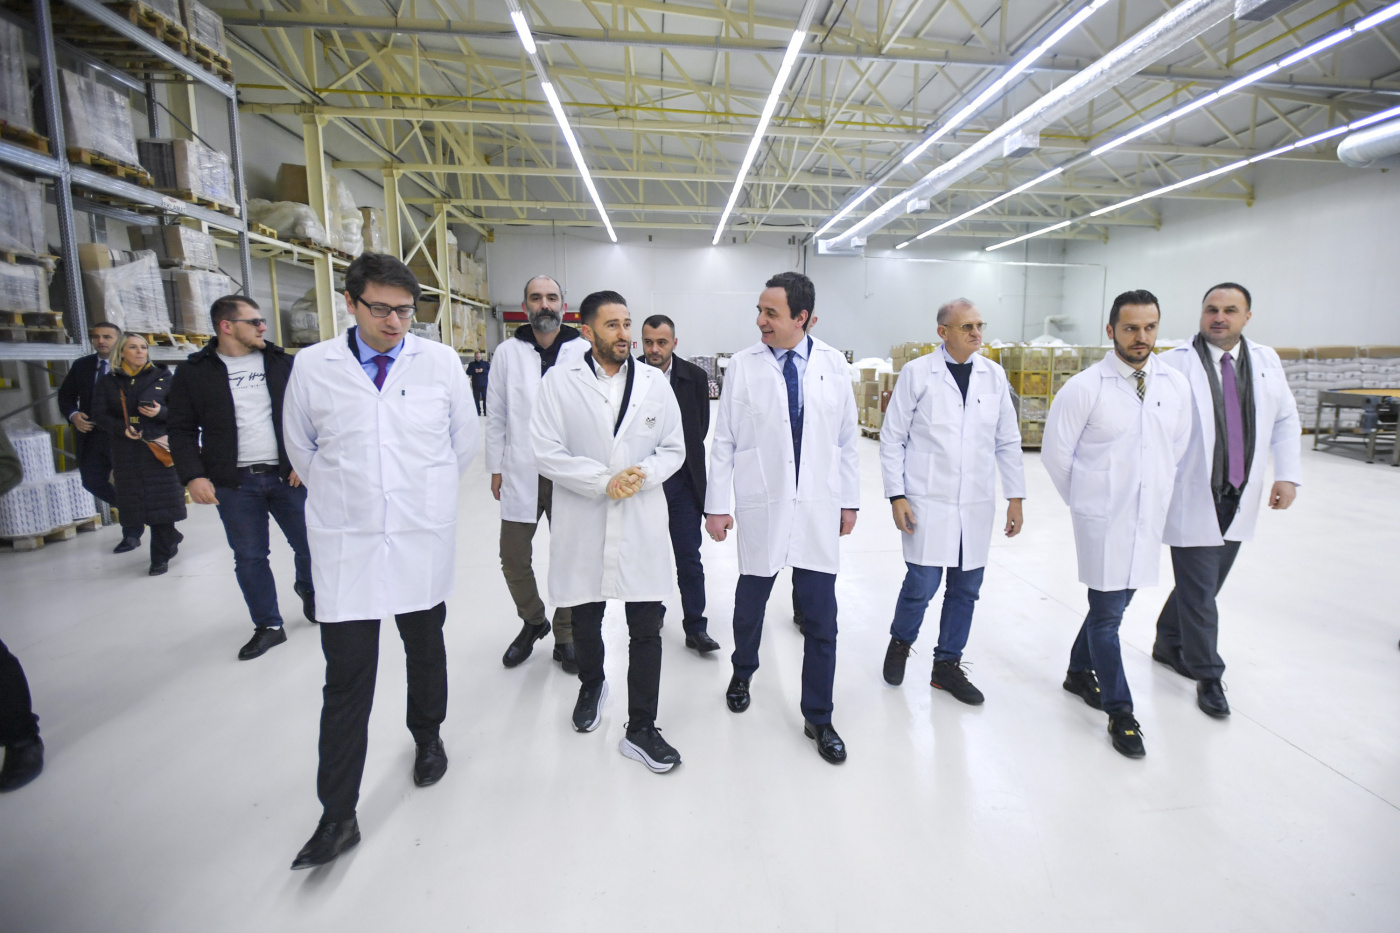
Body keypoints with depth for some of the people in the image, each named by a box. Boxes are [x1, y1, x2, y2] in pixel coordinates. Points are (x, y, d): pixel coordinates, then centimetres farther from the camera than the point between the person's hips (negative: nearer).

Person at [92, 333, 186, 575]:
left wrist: (160, 412, -19)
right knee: (134, 499, 3)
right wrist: (122, 429, -13)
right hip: (126, 451, 2)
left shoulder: (162, 377, 5)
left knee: (160, 499, -3)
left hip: (159, 446, -2)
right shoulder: (108, 382, 9)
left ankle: (161, 557, 6)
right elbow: (100, 415, 5)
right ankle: (172, 539, 24)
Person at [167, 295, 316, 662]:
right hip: (233, 483, 0)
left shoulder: (283, 364, 4)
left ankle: (308, 589, 35)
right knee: (249, 557, 8)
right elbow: (182, 430, 4)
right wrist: (192, 476, -6)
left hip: (287, 475, 0)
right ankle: (268, 625, 23)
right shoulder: (194, 373, 2)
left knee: (310, 544, 4)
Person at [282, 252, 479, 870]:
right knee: (346, 679, 2)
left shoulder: (441, 362, -1)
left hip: (424, 540, 1)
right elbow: (299, 446, 12)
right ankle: (338, 815, 17)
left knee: (426, 652, 18)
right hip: (345, 544, 0)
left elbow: (465, 439, 8)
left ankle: (428, 737, 44)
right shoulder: (312, 366, -1)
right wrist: (342, 495, 13)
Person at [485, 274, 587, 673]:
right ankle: (532, 621, 36)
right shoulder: (507, 352, 4)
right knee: (514, 558, 9)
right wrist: (496, 468, 4)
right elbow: (496, 415, 7)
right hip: (521, 473, 2)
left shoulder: (584, 352, -2)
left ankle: (565, 636, 28)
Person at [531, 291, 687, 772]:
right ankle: (591, 686, 50)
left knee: (646, 631, 4)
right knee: (585, 623, 20)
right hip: (583, 525, 0)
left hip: (642, 524, 1)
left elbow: (674, 448, 5)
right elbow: (546, 453, -10)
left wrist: (644, 473, -14)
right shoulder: (560, 380, -4)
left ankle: (640, 729, 20)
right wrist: (604, 481, -18)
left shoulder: (654, 382, 3)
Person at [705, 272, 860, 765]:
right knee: (750, 603, 16)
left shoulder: (833, 363, 2)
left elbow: (847, 438, 8)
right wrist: (717, 505, -2)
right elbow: (723, 442, 0)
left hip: (819, 510, 1)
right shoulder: (743, 365, -2)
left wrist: (849, 500, 8)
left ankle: (818, 718, 24)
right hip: (761, 507, -1)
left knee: (821, 620, 5)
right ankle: (743, 673, 46)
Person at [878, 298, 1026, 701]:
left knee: (966, 588, 9)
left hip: (976, 503, 4)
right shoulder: (917, 373, -2)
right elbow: (892, 438, -2)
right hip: (928, 501, -4)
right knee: (922, 585, -4)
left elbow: (1008, 441, 11)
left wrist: (1015, 496, 7)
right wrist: (896, 495, -8)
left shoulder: (994, 375, 8)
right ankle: (900, 643, 26)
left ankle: (948, 664, 28)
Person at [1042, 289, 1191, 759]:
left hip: (1149, 519, 5)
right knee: (1108, 613, 1)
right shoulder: (1085, 388, -11)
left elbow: (1178, 448, 16)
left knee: (1113, 601, 16)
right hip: (1103, 520, -5)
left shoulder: (1176, 385, 4)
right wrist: (1084, 500, 1)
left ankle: (1079, 672, 38)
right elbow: (1055, 452, -5)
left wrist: (1161, 493, 14)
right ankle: (1120, 712, 16)